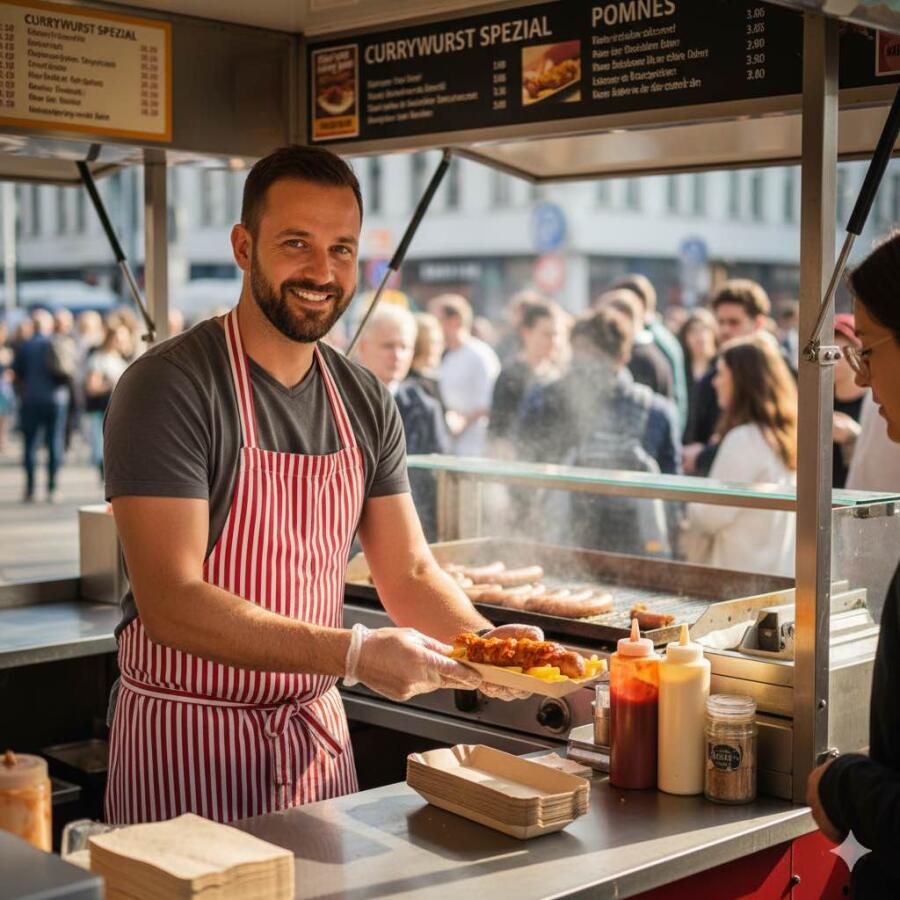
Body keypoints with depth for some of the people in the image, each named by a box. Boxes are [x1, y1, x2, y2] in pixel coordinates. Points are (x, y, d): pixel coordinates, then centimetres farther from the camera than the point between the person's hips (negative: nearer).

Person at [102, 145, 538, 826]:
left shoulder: (366, 402, 4)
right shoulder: (167, 387, -16)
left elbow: (409, 572, 7)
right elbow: (171, 603, -24)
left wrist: (485, 641, -13)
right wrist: (354, 653, -29)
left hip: (318, 732, 6)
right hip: (188, 736, -5)